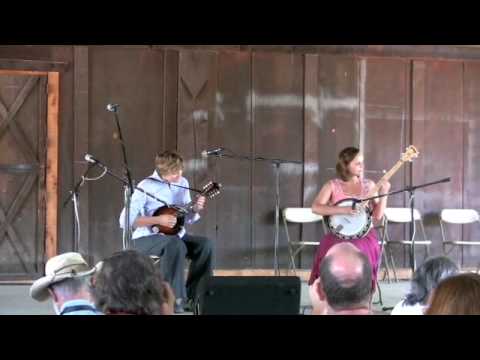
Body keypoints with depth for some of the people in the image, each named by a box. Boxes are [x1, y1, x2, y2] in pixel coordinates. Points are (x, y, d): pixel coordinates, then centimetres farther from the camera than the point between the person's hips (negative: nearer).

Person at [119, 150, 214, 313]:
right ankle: (173, 298, -28)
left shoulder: (183, 183, 5)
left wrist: (195, 209, -9)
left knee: (205, 244, -19)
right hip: (146, 239, -6)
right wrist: (158, 220, -25)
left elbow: (187, 219, 14)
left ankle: (193, 295, -7)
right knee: (175, 245, -37)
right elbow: (125, 220, -21)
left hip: (175, 236, 7)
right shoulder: (146, 187, -16)